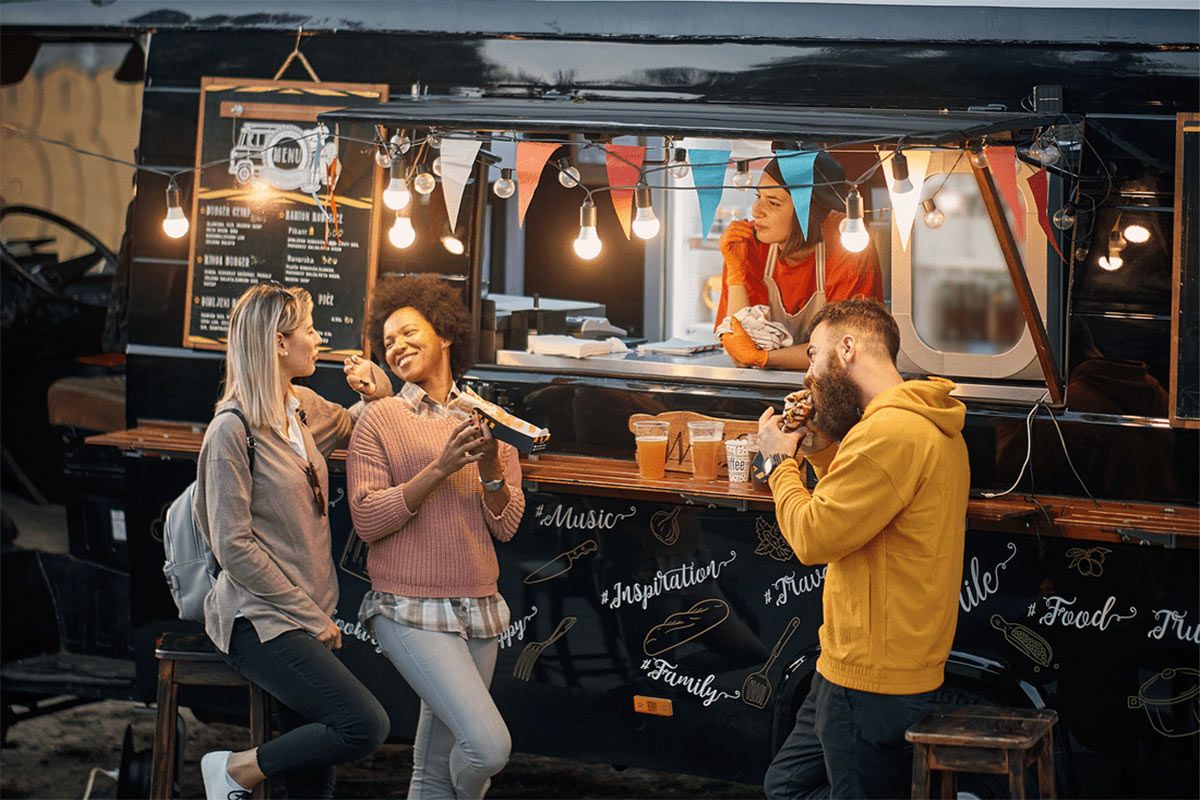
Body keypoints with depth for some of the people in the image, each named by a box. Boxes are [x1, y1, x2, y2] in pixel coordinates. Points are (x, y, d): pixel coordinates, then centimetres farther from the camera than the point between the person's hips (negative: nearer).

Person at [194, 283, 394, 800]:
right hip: (261, 621, -8)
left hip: (307, 617, 8)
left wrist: (376, 394, 9)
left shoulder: (304, 409, 10)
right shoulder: (233, 430, -13)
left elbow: (352, 427, 32)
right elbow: (234, 548, -15)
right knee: (366, 725, -21)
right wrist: (312, 616, -12)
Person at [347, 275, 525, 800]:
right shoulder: (380, 421, 0)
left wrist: (490, 471, -11)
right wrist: (441, 468, -16)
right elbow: (367, 519, -9)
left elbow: (507, 526, 8)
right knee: (488, 745, -19)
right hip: (412, 613, -5)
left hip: (479, 612, 5)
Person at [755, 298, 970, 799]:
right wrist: (822, 449, 12)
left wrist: (780, 460, -4)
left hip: (872, 681, -11)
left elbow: (813, 537, -20)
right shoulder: (929, 424, 13)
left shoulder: (890, 432, -21)